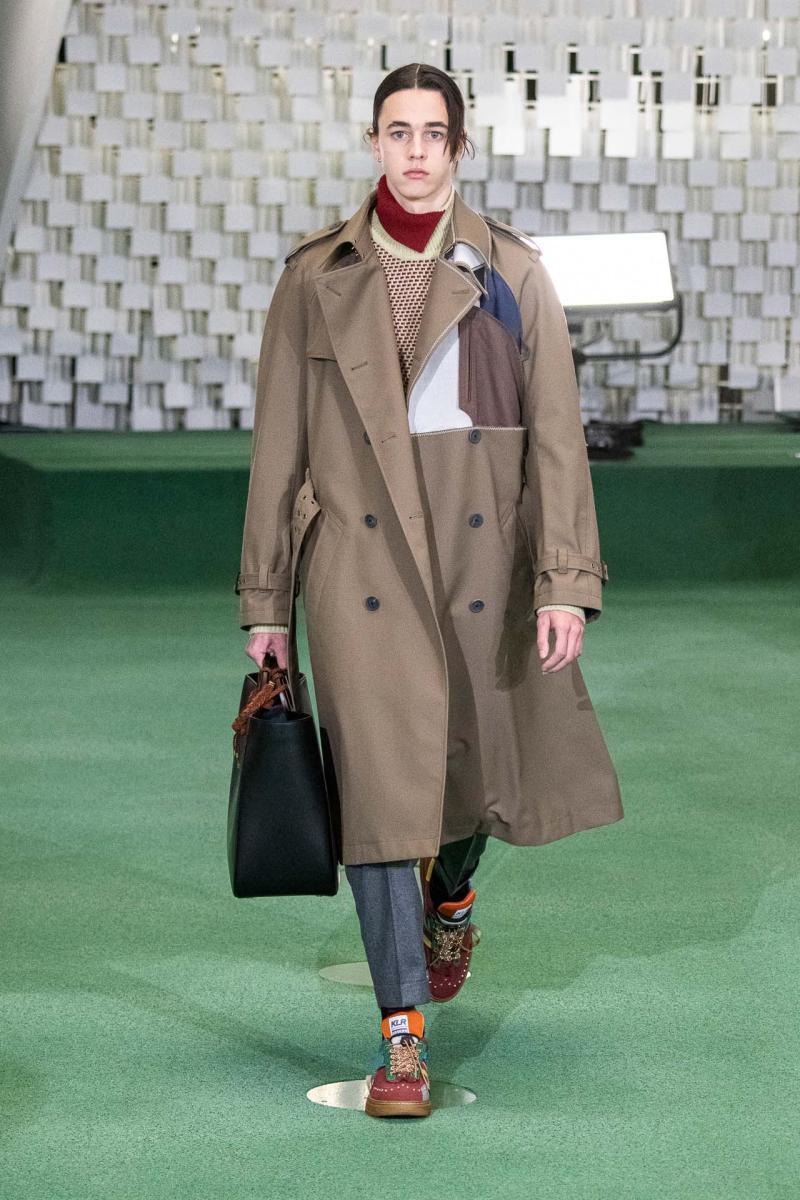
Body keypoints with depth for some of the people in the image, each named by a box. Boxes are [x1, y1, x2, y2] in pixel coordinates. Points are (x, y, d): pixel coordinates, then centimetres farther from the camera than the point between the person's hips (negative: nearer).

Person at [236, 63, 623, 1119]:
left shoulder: (513, 275, 1)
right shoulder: (315, 277, 2)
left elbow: (557, 437, -2)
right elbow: (277, 445, 5)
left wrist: (567, 583, -10)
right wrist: (265, 603, 4)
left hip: (485, 566, 1)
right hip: (364, 573, -1)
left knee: (482, 771, 14)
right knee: (378, 786, -7)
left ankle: (450, 899, 50)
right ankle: (402, 1036, -1)